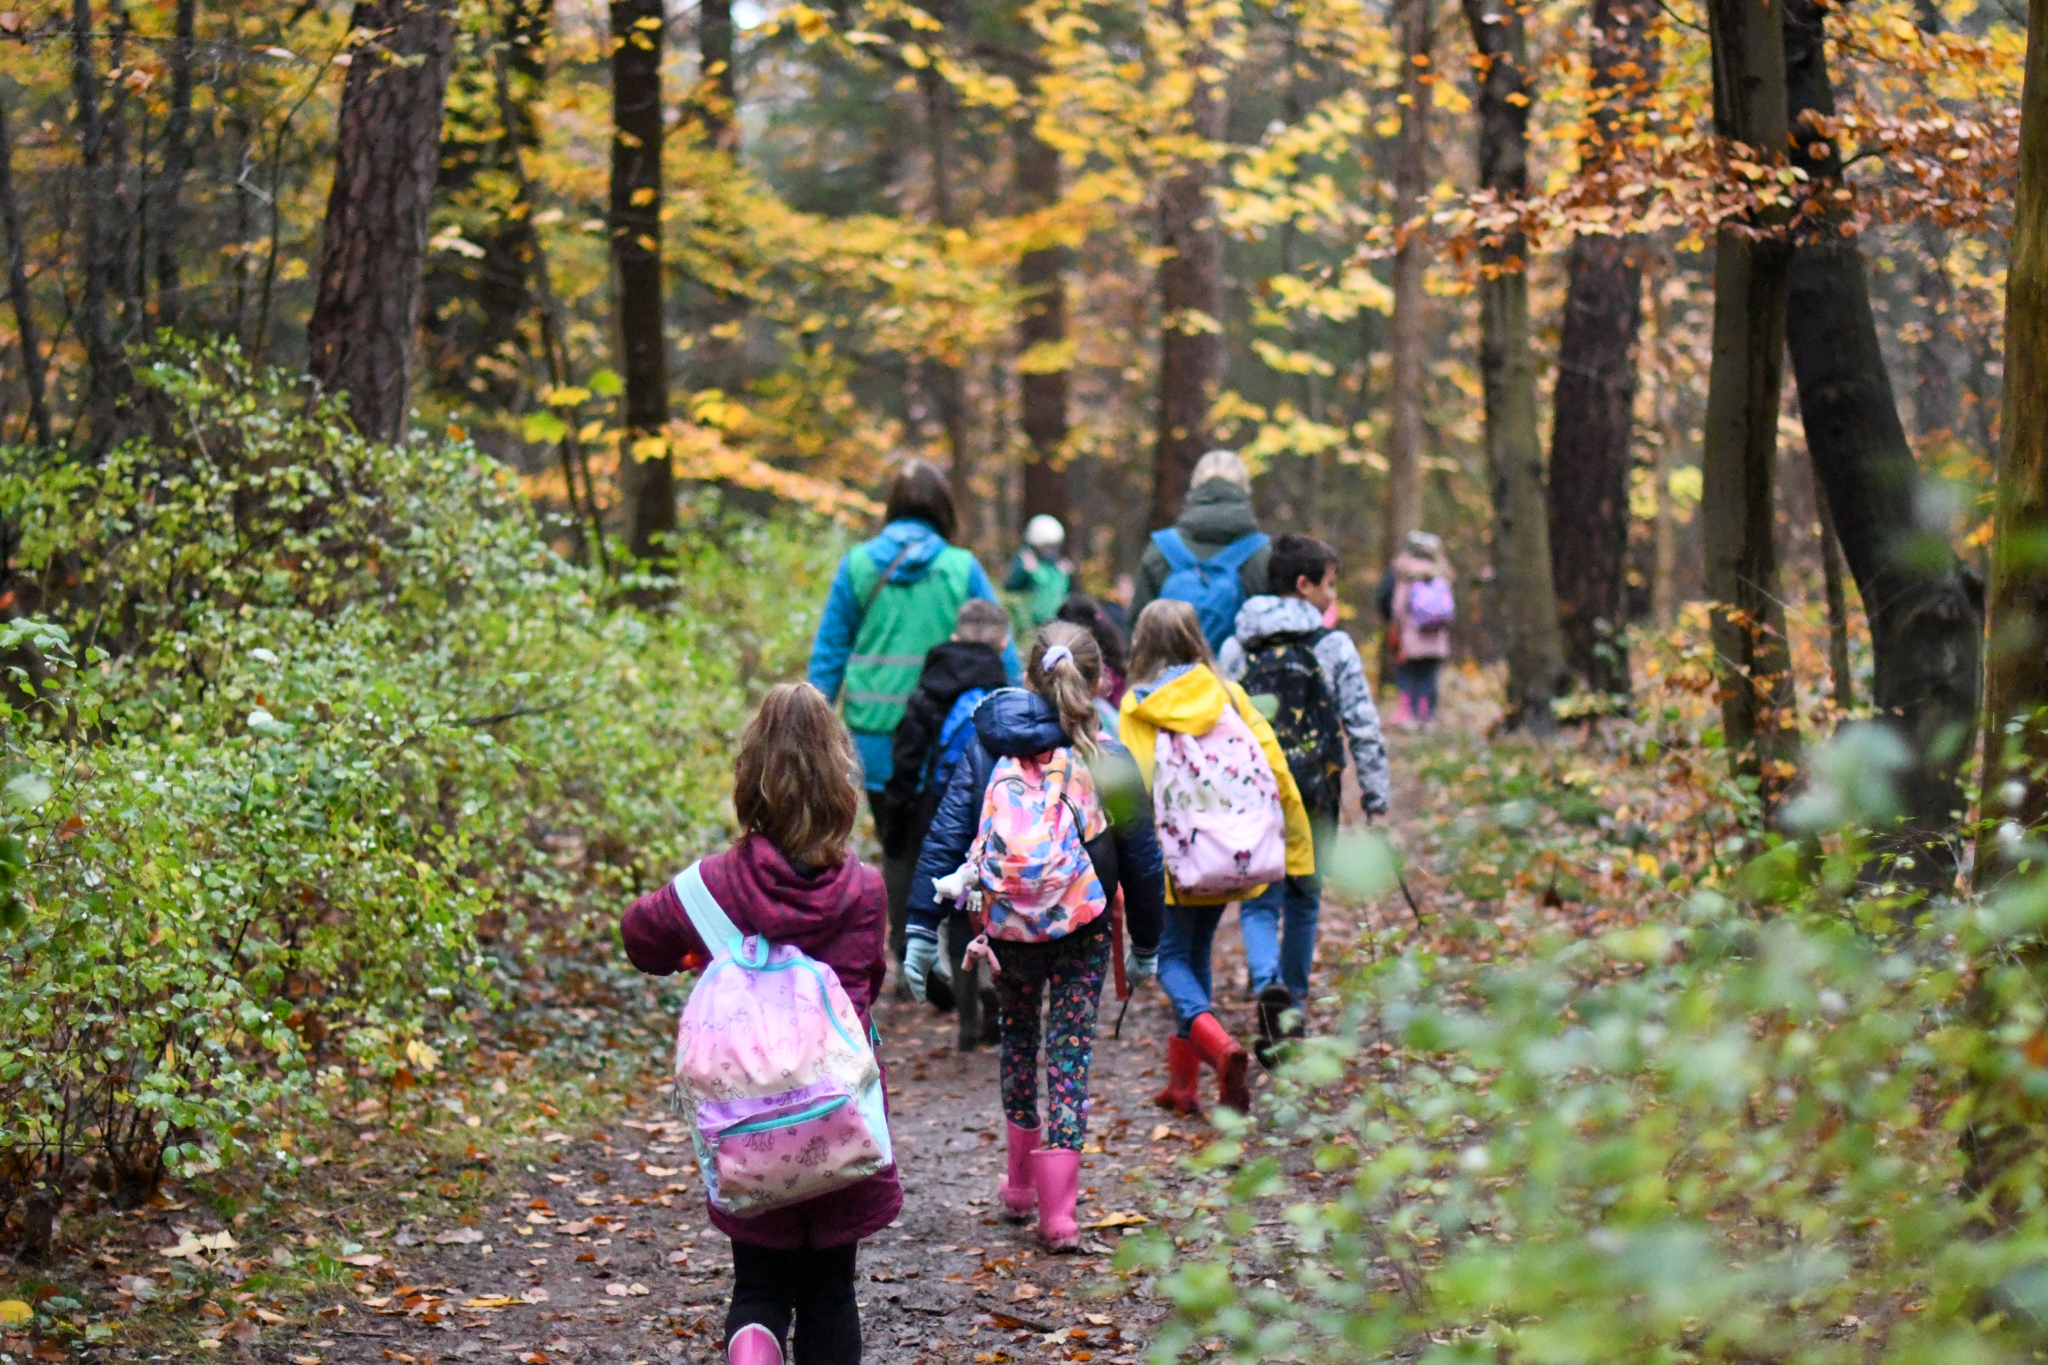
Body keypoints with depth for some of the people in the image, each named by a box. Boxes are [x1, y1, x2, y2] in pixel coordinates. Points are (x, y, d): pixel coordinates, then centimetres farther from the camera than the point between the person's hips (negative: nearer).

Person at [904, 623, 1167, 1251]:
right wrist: (1145, 945, 14)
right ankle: (1057, 1212, -2)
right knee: (1070, 1056, 4)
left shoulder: (986, 749, -3)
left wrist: (922, 927, -4)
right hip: (1083, 935, -2)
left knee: (1018, 1039, 23)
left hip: (1006, 929, 2)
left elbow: (946, 838, -6)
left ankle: (1020, 1186, 33)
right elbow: (1142, 862, 1)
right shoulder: (1110, 761, -5)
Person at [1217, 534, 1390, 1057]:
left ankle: (1269, 987, -22)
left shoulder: (1236, 647, 4)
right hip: (1313, 795, -1)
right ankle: (1294, 1005, 24)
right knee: (1304, 898, 16)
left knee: (1258, 900, 4)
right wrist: (1374, 792, 3)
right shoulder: (1332, 646, -4)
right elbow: (1362, 724, -4)